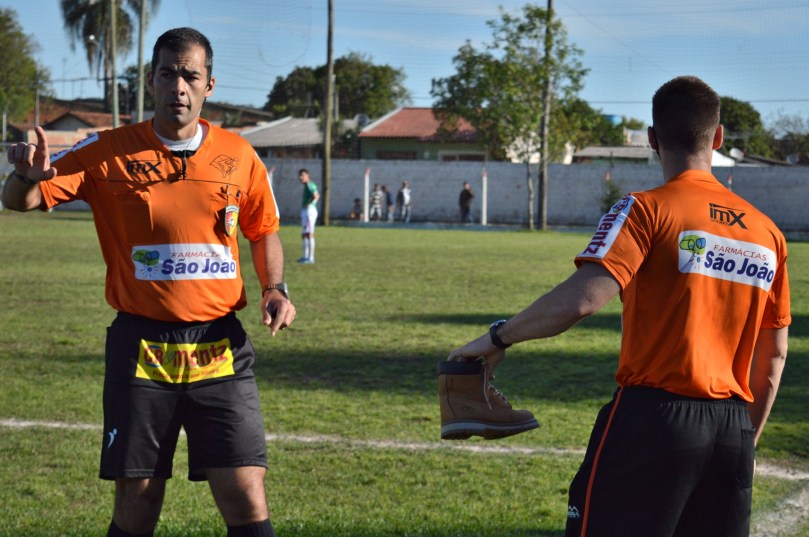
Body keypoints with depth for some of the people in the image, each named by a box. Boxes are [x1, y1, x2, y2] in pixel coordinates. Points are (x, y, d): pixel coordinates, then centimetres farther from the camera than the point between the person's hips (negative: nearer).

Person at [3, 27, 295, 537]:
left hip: (220, 347, 1)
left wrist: (275, 290, 0)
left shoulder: (238, 156, 3)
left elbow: (264, 231, 18)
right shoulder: (109, 152, -1)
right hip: (141, 346, -1)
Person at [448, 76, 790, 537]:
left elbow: (581, 299, -20)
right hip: (734, 431, 5)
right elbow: (774, 355, 14)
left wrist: (497, 339, -8)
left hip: (652, 419, -5)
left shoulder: (647, 210, -7)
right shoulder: (767, 232, 10)